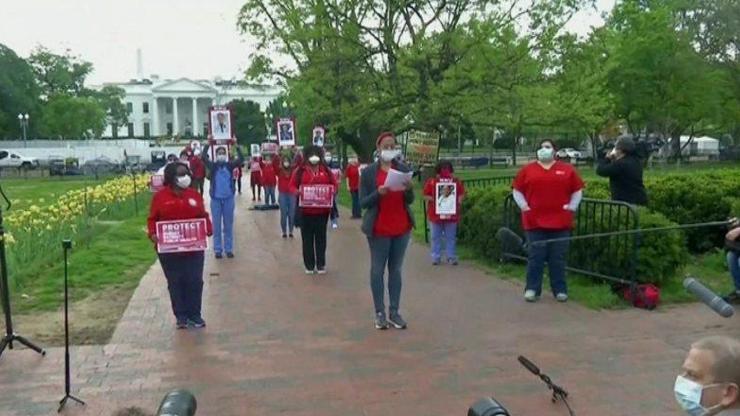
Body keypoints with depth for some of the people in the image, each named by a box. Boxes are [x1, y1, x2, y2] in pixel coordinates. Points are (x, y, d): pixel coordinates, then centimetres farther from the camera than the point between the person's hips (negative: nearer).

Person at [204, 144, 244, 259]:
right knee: (217, 226, 5)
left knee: (228, 225, 8)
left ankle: (229, 249, 15)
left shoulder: (230, 165, 3)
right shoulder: (213, 166, 1)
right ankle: (218, 250, 12)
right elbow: (204, 158, -15)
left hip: (228, 198, 1)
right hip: (216, 199, -1)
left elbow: (241, 159, -11)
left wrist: (236, 146, -18)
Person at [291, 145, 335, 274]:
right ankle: (309, 265, 13)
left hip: (322, 210, 1)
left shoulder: (326, 171, 6)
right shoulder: (300, 171, 1)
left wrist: (332, 192, -12)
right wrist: (297, 192, -19)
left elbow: (334, 185, 10)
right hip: (305, 210, -1)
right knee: (307, 238, 4)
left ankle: (321, 265, 15)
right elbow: (292, 186, 1)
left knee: (321, 237, 7)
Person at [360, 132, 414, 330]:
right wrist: (378, 193, -23)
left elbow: (410, 201, 6)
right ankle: (380, 313, 10)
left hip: (402, 228, 3)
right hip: (379, 229, -3)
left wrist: (408, 190, -15)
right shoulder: (368, 172, -3)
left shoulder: (403, 170, 5)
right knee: (377, 270, 2)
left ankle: (394, 311, 15)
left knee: (396, 269, 8)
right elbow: (363, 202, -5)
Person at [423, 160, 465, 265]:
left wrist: (459, 200, -6)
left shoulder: (456, 181, 5)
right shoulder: (431, 181, -3)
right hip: (436, 213, -1)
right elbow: (426, 195, -2)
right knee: (436, 237, 5)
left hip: (451, 214, 1)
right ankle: (436, 257, 13)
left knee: (451, 237, 6)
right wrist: (434, 199, -16)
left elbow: (461, 194, 13)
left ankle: (452, 257, 14)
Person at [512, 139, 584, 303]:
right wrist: (523, 206, -2)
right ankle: (532, 289, 9)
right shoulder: (527, 170, 6)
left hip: (560, 222, 1)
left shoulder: (567, 169, 7)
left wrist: (572, 206, 1)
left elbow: (578, 190, 12)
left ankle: (560, 290, 14)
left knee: (558, 258, 6)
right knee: (535, 257, 1)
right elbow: (517, 190, 9)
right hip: (535, 222, 0)